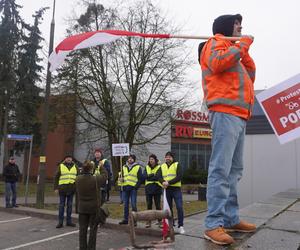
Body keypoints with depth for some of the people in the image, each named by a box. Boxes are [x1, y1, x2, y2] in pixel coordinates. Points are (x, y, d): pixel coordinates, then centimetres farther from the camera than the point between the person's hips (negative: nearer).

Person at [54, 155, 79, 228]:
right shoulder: (61, 166, 2)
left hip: (72, 188, 3)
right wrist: (56, 188, -5)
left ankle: (69, 221, 18)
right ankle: (60, 222, 9)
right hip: (62, 188, -2)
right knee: (61, 205, 2)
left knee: (70, 205, 9)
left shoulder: (75, 166, 9)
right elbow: (56, 178, 2)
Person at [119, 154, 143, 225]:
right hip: (125, 188, 5)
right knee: (125, 204, 9)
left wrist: (136, 186, -10)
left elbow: (140, 178, 1)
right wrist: (121, 179, 3)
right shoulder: (124, 167, 16)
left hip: (133, 188, -4)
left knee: (133, 205, -3)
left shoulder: (138, 167, 2)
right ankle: (125, 219, 17)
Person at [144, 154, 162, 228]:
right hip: (148, 189, 3)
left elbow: (158, 177, -15)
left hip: (157, 189, -3)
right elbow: (144, 176, -3)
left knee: (158, 205, 2)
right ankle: (149, 221, 12)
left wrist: (149, 176, -10)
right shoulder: (147, 167, 11)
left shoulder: (159, 168, -1)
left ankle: (160, 221, 10)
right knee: (149, 205, 5)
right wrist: (153, 175, -14)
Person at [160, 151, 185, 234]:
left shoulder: (177, 165, 0)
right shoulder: (162, 166, 13)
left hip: (176, 189, -4)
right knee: (168, 208, 10)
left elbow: (179, 177, -11)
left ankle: (180, 226, 0)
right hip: (167, 190, 4)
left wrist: (169, 182, -20)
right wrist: (163, 182, -19)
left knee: (179, 207, -9)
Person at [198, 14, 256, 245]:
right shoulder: (215, 44, 6)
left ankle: (230, 219, 13)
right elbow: (218, 63, -17)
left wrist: (245, 52, 17)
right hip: (225, 113, -10)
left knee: (234, 170, 7)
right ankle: (214, 224, -15)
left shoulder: (233, 51, 32)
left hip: (238, 115, 10)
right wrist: (242, 44, -4)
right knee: (221, 169, -16)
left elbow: (250, 78, 26)